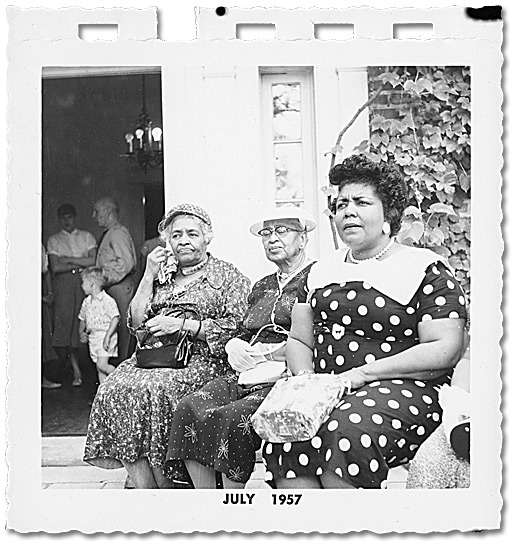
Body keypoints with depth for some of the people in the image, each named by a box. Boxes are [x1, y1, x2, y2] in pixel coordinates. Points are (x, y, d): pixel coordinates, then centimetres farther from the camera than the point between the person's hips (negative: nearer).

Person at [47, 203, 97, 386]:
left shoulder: (87, 236, 14)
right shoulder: (54, 240, 13)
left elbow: (93, 260, 0)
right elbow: (55, 266, 0)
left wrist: (68, 259, -4)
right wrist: (81, 263, -3)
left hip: (85, 282, 0)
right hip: (64, 284, 0)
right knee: (65, 321, -11)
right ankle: (76, 369, -7)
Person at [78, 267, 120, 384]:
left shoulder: (107, 300, -13)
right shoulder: (86, 302, 10)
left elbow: (115, 318, -18)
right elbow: (82, 319, 23)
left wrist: (107, 336, -23)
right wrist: (81, 332, 6)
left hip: (105, 335, -7)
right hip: (92, 337, 7)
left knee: (102, 365, -17)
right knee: (98, 367, 8)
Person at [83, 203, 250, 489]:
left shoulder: (228, 276, 9)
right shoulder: (161, 275, 23)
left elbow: (236, 327, -4)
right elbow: (136, 323, 15)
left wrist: (182, 324, -10)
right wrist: (149, 275, 8)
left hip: (202, 360, -4)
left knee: (153, 390, -34)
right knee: (115, 390, -25)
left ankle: (166, 485, -21)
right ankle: (145, 489, -23)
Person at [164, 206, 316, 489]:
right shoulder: (262, 286, 26)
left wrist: (259, 353, -6)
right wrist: (236, 348, 2)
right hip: (247, 376, 7)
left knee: (231, 418, -31)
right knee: (189, 409, -18)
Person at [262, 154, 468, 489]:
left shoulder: (427, 270, 3)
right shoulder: (321, 272, 22)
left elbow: (445, 349, -8)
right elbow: (299, 340, 22)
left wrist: (362, 373, -13)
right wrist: (307, 378, -2)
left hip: (403, 389, -4)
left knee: (344, 434, -35)